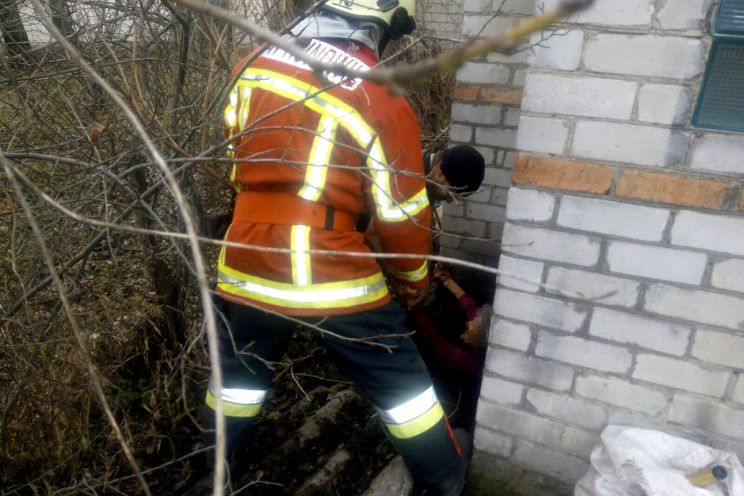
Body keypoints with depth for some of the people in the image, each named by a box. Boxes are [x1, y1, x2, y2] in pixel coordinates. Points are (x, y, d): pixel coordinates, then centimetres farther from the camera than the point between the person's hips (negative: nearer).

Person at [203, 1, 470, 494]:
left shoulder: (253, 65, 0)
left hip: (248, 268, 5)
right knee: (400, 380, 17)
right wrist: (416, 277, 10)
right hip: (338, 281, -4)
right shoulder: (385, 105, -15)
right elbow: (402, 215, -8)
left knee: (240, 371, 28)